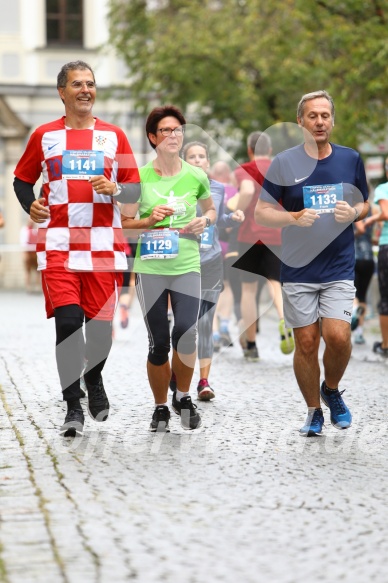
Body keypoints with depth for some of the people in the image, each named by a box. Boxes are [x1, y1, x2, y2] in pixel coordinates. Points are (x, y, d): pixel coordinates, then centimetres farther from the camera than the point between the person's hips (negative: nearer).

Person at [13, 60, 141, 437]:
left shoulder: (113, 136, 9)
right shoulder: (44, 136, 7)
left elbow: (135, 190, 10)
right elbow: (22, 180, 16)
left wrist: (115, 189, -12)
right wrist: (30, 206, -5)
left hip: (103, 245, 1)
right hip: (58, 245, -1)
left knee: (100, 323, 3)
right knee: (67, 322, -13)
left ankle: (94, 379, 35)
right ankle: (73, 407, -4)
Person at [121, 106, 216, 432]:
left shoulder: (196, 176, 2)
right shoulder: (139, 176, -2)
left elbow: (210, 209, 20)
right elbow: (125, 222, 4)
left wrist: (205, 221, -2)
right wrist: (149, 221, -15)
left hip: (187, 266, 0)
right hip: (150, 267, 0)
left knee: (186, 332, -15)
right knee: (158, 343, 1)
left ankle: (183, 397, 10)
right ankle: (161, 407, 20)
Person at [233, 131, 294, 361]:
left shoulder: (244, 170, -2)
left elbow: (248, 190, -23)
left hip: (250, 235, -2)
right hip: (276, 236, 2)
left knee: (249, 288, 8)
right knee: (275, 283, 4)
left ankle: (250, 344, 12)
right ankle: (284, 321, -29)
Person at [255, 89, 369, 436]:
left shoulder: (351, 159, 4)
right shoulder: (284, 163, -2)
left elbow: (364, 203, 15)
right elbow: (262, 212, 0)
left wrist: (353, 212, -8)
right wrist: (295, 217, -18)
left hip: (339, 268, 0)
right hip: (298, 268, 0)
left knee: (338, 337, -13)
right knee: (306, 343, 3)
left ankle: (332, 389, 16)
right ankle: (314, 411, 20)